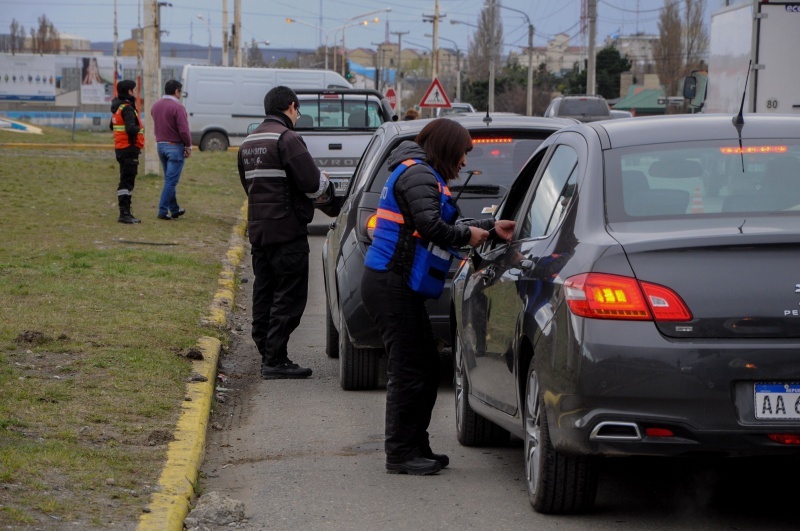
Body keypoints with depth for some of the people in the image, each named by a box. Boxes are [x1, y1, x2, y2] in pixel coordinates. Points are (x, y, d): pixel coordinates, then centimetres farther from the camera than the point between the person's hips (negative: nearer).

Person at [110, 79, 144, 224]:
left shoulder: (117, 108, 15)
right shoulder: (127, 109, -16)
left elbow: (112, 126, 29)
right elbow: (131, 129, -28)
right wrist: (139, 128, -8)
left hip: (120, 148, 10)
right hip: (129, 148, -10)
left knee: (126, 181, 15)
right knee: (127, 181, -10)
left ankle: (125, 212, 19)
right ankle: (124, 213, -11)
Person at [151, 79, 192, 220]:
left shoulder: (155, 106, 8)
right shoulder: (177, 107, -17)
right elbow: (184, 130, -19)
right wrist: (188, 146, -8)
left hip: (160, 145, 8)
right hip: (175, 147, -8)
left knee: (170, 180, 17)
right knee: (171, 181, -4)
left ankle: (174, 210, 24)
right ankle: (163, 211, -7)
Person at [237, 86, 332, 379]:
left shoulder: (248, 142, 15)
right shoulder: (287, 139, -14)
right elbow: (311, 183, -20)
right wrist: (325, 182, 4)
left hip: (258, 230, 9)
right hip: (287, 231, -9)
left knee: (264, 294, 12)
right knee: (289, 297, -5)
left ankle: (268, 355, 16)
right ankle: (275, 360, -7)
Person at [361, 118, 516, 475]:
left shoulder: (423, 175, 23)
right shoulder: (418, 175, -12)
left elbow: (441, 229, 23)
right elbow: (430, 225, -25)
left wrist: (491, 228, 20)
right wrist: (467, 236, -10)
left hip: (400, 288, 11)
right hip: (392, 288, -11)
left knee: (427, 369, 14)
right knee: (409, 372, -7)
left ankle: (416, 448, 21)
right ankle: (400, 454, -2)